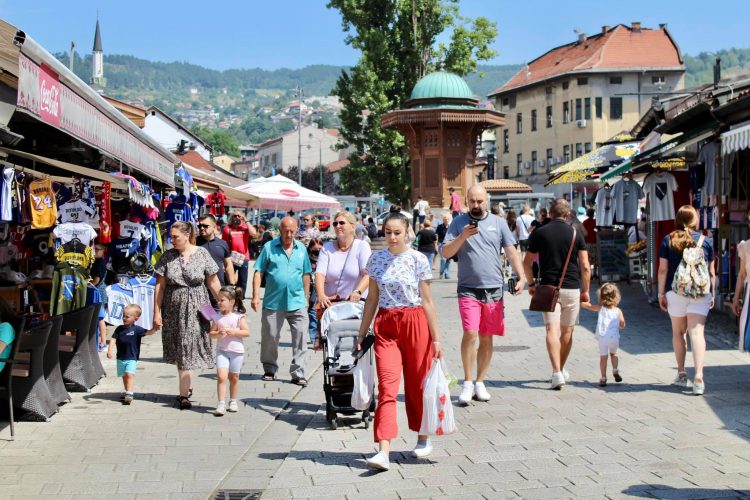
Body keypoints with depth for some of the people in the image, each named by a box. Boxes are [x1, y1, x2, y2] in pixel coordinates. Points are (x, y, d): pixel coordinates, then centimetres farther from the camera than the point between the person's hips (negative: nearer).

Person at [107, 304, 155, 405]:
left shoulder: (137, 329, -8)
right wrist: (110, 350, -14)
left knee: (130, 374, -20)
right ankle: (127, 392, 32)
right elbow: (113, 339, -1)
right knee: (124, 376, 16)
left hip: (132, 358, -5)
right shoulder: (119, 329, 2)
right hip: (120, 358, 5)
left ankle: (129, 394, -24)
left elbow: (148, 332, -17)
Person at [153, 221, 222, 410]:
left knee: (188, 348, -5)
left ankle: (184, 394, -3)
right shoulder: (167, 256, 1)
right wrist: (157, 313, -1)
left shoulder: (202, 254, -3)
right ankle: (188, 386, 24)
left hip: (196, 308, -2)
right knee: (179, 350, 9)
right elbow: (160, 286, 2)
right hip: (173, 309, 2)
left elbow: (213, 283, 1)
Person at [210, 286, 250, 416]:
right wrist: (218, 333, -16)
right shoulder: (217, 317, 2)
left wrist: (233, 332, -20)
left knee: (234, 377, 11)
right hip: (222, 351, 1)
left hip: (236, 351, -1)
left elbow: (247, 332, -10)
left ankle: (233, 402, 29)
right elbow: (212, 333, 4)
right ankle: (221, 404, -12)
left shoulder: (239, 316, -7)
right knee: (221, 377, -12)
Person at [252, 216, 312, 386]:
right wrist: (256, 296, -6)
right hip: (273, 302, -1)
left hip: (297, 302, 1)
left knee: (300, 337, -5)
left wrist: (306, 298, 15)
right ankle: (269, 369, 25)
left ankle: (298, 373, 0)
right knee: (270, 336, 8)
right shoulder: (269, 247, 1)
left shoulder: (301, 249, 10)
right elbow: (258, 272, 1)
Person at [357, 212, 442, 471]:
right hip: (385, 325, 1)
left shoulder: (418, 260, -3)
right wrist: (362, 333, 10)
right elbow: (372, 299, 11)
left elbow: (427, 300, 0)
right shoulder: (376, 260, 5)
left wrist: (436, 338, -1)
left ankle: (423, 438, 30)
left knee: (416, 383, 9)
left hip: (415, 323, -1)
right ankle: (384, 451, -14)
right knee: (387, 386, -8)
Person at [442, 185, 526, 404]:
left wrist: (521, 277, -8)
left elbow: (511, 252, 6)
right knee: (470, 333, -14)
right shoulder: (458, 223, 4)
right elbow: (446, 253, -1)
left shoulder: (498, 222, 8)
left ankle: (480, 382, 19)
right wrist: (462, 237, -16)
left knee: (487, 338, 7)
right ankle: (467, 383, -1)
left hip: (494, 289, 2)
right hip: (468, 289, -2)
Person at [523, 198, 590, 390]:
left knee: (552, 330, -7)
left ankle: (557, 372, -22)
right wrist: (585, 290, 7)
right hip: (572, 288, 1)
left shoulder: (539, 233, 0)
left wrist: (531, 284, 16)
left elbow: (527, 262, 3)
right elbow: (585, 267, -3)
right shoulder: (575, 234, 1)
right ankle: (561, 370, 26)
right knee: (567, 331, 14)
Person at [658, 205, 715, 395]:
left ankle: (681, 374, 21)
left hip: (676, 291, 0)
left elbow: (663, 270, -1)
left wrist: (661, 294, 4)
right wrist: (712, 294, 16)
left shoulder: (668, 240, 1)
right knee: (697, 332, -6)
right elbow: (711, 272, 7)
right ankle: (699, 376, -19)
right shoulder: (705, 241, 4)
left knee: (678, 332, 15)